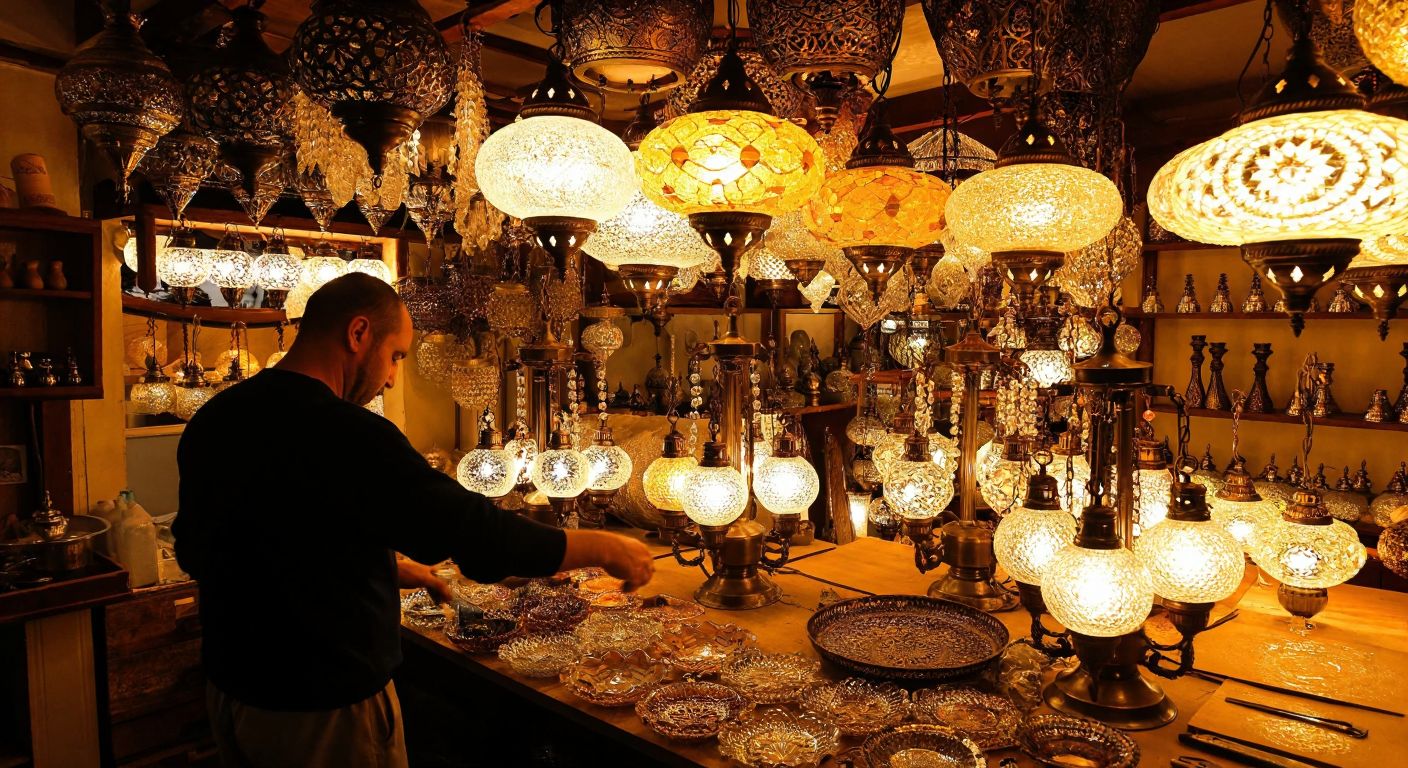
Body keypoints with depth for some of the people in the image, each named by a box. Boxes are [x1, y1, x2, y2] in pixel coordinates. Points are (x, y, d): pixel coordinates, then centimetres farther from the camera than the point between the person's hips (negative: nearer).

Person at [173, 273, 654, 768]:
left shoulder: (211, 420, 0)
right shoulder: (347, 435, -26)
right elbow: (479, 532, -26)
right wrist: (606, 548, -11)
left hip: (229, 689, 8)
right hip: (326, 706, -7)